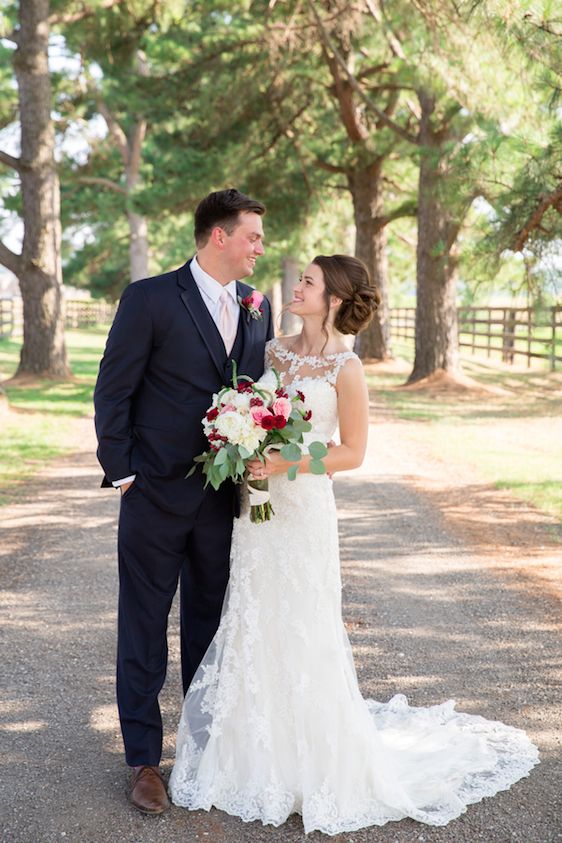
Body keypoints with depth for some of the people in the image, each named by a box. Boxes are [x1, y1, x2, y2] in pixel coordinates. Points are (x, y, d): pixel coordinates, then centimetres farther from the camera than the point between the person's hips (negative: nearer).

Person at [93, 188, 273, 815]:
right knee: (143, 630, 6)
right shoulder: (150, 298, -8)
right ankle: (145, 760, 19)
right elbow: (113, 392, -6)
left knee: (211, 626, 15)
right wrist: (121, 472, -9)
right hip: (157, 495, -4)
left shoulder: (258, 307, 8)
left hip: (227, 497, 5)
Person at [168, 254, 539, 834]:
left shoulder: (345, 368, -10)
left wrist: (285, 464, -19)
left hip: (302, 507, -6)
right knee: (250, 628, 12)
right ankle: (258, 757, 28)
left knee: (300, 633, 2)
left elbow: (352, 452, -9)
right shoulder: (274, 350, 7)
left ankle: (315, 766, 21)